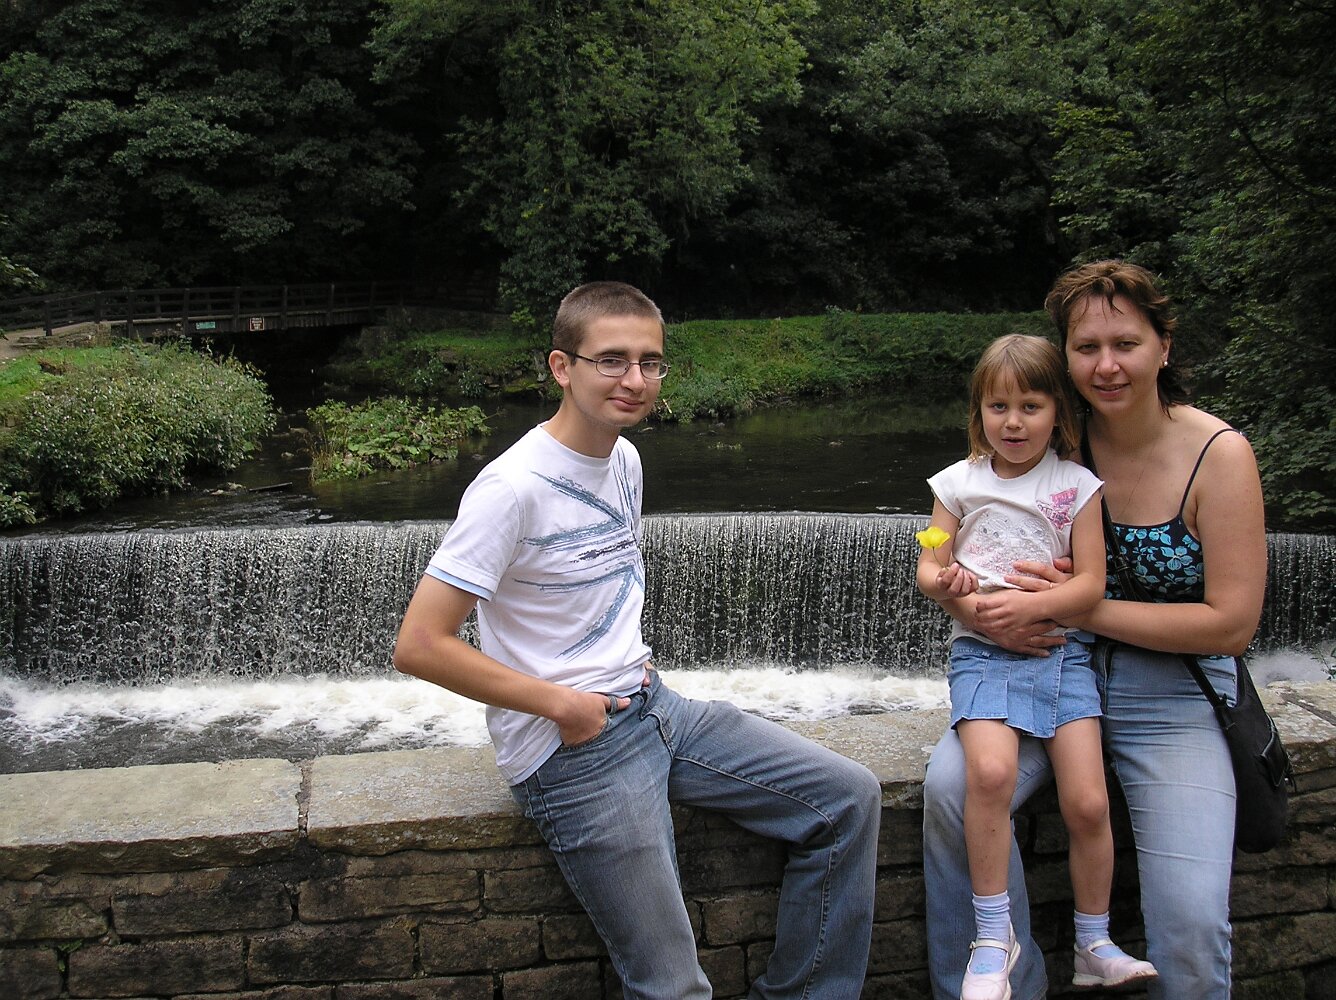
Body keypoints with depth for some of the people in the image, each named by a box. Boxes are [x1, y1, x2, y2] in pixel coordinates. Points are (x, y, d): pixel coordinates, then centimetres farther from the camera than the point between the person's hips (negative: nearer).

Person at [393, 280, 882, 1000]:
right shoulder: (514, 486, -19)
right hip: (571, 750, -8)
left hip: (653, 704, 8)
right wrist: (563, 703, -16)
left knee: (850, 799, 4)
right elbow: (419, 647, -22)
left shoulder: (625, 459, 8)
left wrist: (632, 661, 7)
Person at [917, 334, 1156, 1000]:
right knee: (989, 772, -28)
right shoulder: (959, 482, 7)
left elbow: (1091, 583, 0)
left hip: (1060, 650, 1)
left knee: (1088, 802, -9)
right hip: (982, 651, -1)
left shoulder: (1077, 486, 5)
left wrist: (1030, 604, -17)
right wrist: (946, 583, -15)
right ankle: (993, 938, -12)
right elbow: (928, 568, 8)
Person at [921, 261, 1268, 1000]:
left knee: (1191, 923, -19)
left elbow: (1232, 625, -12)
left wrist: (1084, 607, -18)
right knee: (951, 787, -26)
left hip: (1173, 696, -2)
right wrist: (978, 610, -19)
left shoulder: (1218, 454, -9)